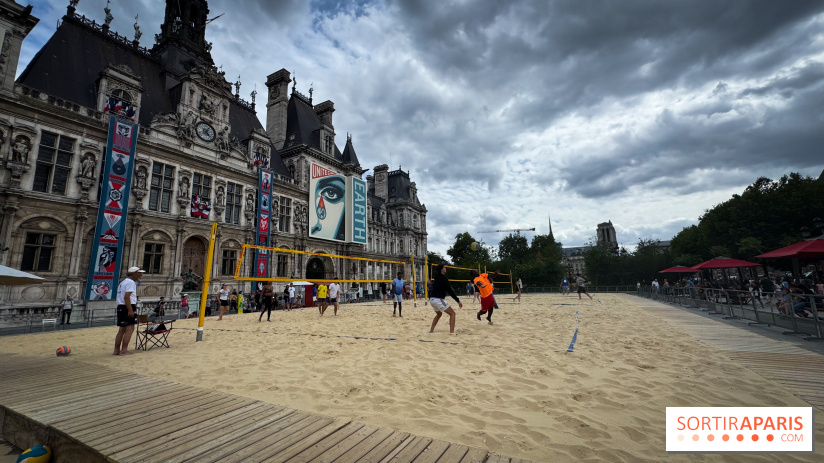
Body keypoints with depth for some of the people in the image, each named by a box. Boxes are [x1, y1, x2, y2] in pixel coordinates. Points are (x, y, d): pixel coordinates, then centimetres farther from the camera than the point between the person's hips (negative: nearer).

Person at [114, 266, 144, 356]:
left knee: (122, 329, 14)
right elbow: (126, 297, -20)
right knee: (130, 329, -9)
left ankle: (116, 350, 17)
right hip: (127, 307, -10)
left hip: (120, 307, 10)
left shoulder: (123, 282, 21)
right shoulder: (130, 282, -11)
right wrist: (130, 310, -23)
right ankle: (124, 350, -10)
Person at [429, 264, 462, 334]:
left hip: (432, 299, 9)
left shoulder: (437, 278, 15)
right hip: (438, 299, -9)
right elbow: (450, 291, -13)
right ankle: (452, 332, -10)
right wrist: (458, 301, -9)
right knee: (452, 313, 0)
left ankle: (431, 330, 27)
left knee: (439, 314, 30)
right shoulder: (443, 278, -10)